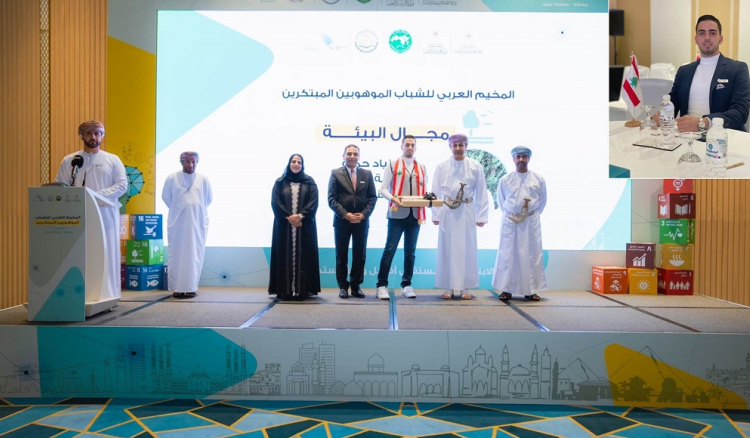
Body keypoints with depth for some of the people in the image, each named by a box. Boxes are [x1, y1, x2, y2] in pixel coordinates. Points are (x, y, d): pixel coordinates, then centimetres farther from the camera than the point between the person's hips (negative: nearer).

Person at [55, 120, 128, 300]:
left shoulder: (113, 160, 10)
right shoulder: (69, 160, 12)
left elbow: (122, 185, 1)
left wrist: (98, 195, -12)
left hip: (105, 214, -1)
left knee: (106, 255, -2)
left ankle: (106, 294, 2)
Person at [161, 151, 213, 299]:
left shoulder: (203, 179, 0)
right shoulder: (172, 178, -3)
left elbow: (209, 199, 10)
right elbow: (165, 197, 8)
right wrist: (177, 210, 11)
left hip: (197, 223, 1)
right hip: (177, 223, -1)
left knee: (195, 256, 2)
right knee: (177, 255, 2)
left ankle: (191, 287, 9)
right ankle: (176, 288, 7)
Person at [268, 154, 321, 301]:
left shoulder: (310, 182, 9)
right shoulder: (280, 182, 9)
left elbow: (313, 202, -2)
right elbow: (275, 202, -1)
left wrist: (300, 216, -15)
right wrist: (289, 217, -12)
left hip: (305, 225, 0)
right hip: (284, 225, 0)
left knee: (303, 256, -2)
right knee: (285, 256, -2)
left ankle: (303, 289, -1)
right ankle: (285, 290, -1)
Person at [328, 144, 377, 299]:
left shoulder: (367, 174, 9)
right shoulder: (335, 173, 3)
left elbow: (372, 197, 5)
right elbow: (332, 199, -4)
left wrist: (363, 214, -9)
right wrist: (345, 214, -14)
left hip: (362, 221, 2)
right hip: (342, 221, -1)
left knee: (360, 255, 5)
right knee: (341, 255, 5)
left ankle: (356, 286, 16)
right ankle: (343, 286, 15)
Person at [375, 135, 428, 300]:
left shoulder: (422, 168, 15)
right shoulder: (393, 164, 5)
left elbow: (424, 191, 17)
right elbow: (383, 189, 0)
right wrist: (393, 198, -19)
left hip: (415, 215, 4)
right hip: (397, 214, -4)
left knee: (410, 251, 8)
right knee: (390, 249, -4)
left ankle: (406, 285, 16)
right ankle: (381, 285, 0)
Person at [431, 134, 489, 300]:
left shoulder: (475, 166, 1)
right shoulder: (442, 166, 2)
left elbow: (481, 193, 2)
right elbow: (436, 192, 4)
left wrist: (481, 216, -1)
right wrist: (435, 215, 0)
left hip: (467, 213, 0)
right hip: (447, 212, 1)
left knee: (467, 249, 3)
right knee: (447, 249, 4)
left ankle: (465, 288, 12)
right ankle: (448, 288, 13)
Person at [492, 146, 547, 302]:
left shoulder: (538, 179, 3)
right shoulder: (505, 179, 2)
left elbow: (543, 200, 13)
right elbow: (500, 200, 13)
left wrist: (534, 214, 8)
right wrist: (508, 214, 9)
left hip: (531, 222, 1)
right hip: (510, 222, 0)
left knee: (531, 255, 2)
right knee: (508, 255, -1)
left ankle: (531, 290, 9)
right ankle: (506, 289, 6)